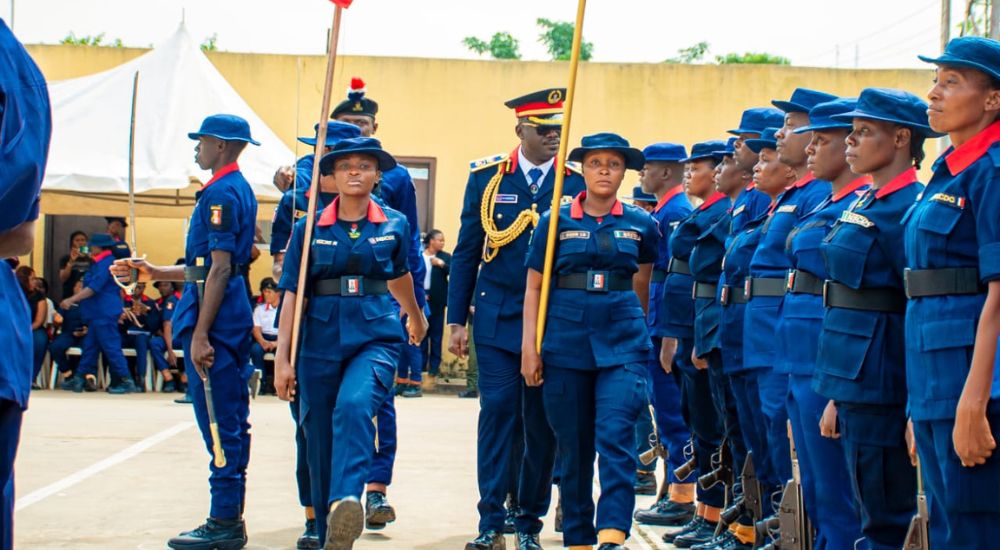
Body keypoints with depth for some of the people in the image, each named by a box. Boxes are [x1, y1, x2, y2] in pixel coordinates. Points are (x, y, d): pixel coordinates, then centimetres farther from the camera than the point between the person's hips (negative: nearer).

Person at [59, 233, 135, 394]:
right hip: (98, 313, 11)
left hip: (104, 314, -11)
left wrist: (71, 300, -21)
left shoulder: (105, 264, -15)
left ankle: (126, 382, -8)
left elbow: (93, 288, -22)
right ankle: (80, 378, 18)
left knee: (110, 346, -10)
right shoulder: (102, 263, 18)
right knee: (90, 346, 13)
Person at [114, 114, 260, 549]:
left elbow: (219, 269, -19)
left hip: (216, 318, -11)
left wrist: (200, 335, -21)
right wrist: (153, 273, 23)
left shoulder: (220, 193, -13)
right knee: (230, 423, 12)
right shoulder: (239, 190, 18)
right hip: (235, 317, 11)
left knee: (219, 423, -7)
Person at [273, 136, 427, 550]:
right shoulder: (309, 228, 3)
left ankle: (347, 502, -47)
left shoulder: (395, 225, 5)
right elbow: (293, 293, 0)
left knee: (355, 406, -30)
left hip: (376, 334, -1)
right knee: (320, 437, 6)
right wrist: (282, 358, -6)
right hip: (321, 340, 2)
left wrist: (416, 317, 42)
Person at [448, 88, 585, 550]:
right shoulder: (487, 177, 3)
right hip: (497, 317, 0)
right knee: (497, 413, -5)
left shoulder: (578, 181, 2)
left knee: (542, 422, 4)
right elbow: (466, 252, 6)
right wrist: (456, 320, 3)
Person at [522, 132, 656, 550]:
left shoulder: (641, 224, 5)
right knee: (572, 447, 6)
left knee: (616, 436, -16)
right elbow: (534, 287, 4)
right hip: (566, 342, 1)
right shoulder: (556, 221, 3)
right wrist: (529, 347, -3)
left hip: (622, 343, 0)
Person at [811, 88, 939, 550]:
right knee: (873, 510, 14)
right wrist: (838, 398, 18)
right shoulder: (864, 203, 16)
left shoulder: (908, 208, -13)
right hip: (855, 378, 9)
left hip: (881, 377, -9)